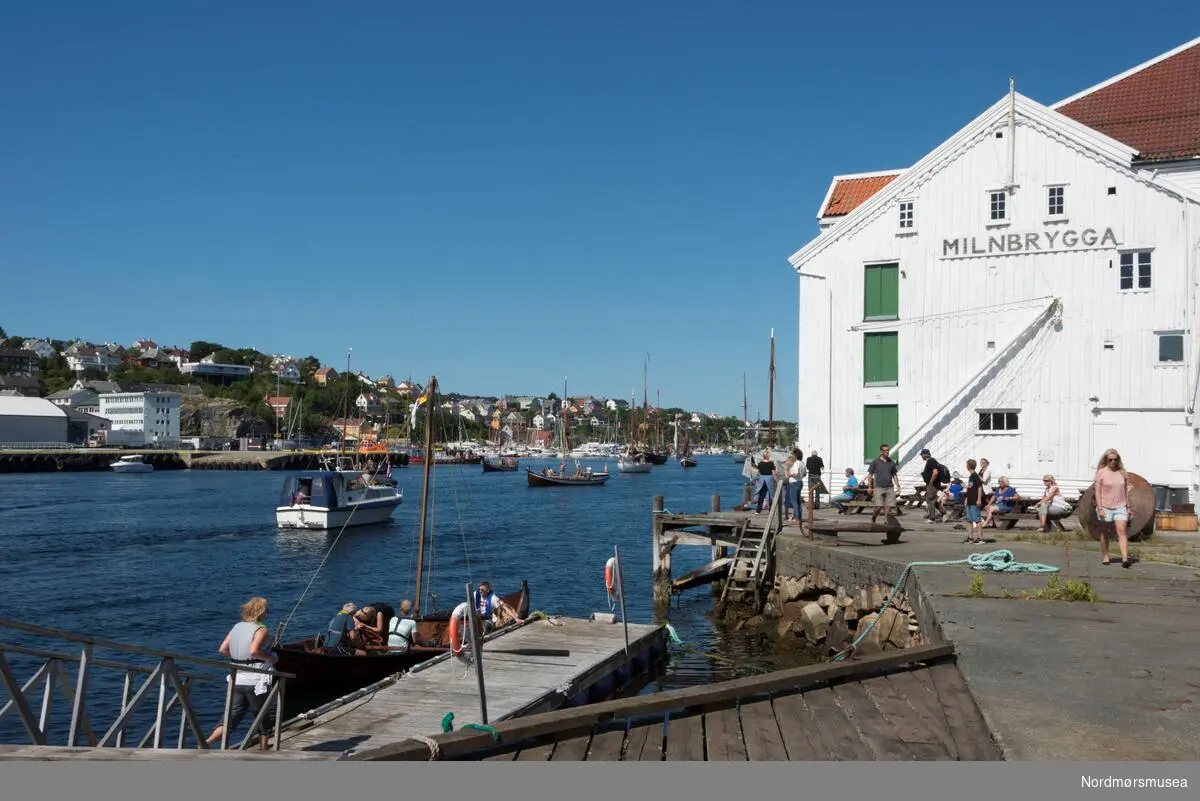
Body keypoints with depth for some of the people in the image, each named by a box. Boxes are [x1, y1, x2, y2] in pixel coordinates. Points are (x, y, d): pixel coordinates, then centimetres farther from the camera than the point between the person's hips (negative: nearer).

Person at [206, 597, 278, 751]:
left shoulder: (237, 627, 9)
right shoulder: (261, 629, -11)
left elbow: (223, 649, 7)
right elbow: (254, 651, -26)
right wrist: (271, 658, -12)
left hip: (237, 680, 6)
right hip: (255, 682, -6)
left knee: (230, 720, 10)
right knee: (262, 721, 10)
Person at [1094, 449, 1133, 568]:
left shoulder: (1122, 473, 9)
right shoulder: (1101, 473, -2)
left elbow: (1126, 491, 15)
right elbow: (1097, 492, -5)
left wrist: (1129, 507, 13)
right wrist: (1099, 508, -12)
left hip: (1120, 507, 2)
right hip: (1105, 507, -2)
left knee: (1122, 531, -11)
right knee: (1104, 533, 7)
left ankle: (1125, 559, -18)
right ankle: (1105, 557, 18)